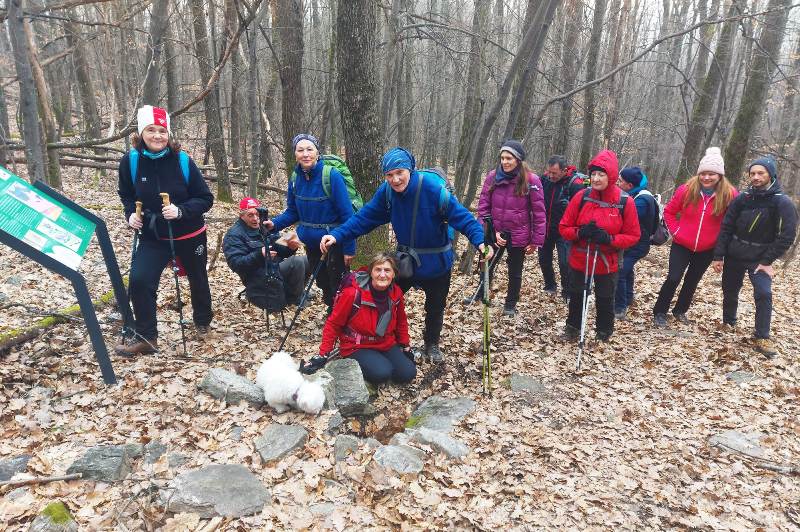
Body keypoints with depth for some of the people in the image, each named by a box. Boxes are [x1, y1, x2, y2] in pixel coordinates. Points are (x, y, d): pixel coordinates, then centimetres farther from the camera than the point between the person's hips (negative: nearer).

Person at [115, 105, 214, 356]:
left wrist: (181, 211, -29)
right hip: (153, 236, 1)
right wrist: (131, 213, -12)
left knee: (197, 280, 18)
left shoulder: (182, 160, -17)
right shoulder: (130, 161, -11)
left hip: (190, 235, -1)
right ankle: (145, 336, 0)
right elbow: (126, 195, 7)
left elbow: (205, 199, -13)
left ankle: (202, 321, 46)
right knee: (138, 280, -18)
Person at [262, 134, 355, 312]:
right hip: (311, 243, 6)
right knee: (322, 282, 22)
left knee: (338, 288, 6)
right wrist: (274, 224, -12)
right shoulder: (295, 179, -3)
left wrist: (349, 248, -20)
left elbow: (347, 215, -20)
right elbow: (293, 212, 6)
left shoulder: (332, 176, -21)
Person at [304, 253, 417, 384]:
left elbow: (401, 322, 12)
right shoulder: (353, 293, -24)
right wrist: (323, 355, -13)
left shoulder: (396, 293, -7)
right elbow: (333, 324, -13)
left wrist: (406, 346, 15)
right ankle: (356, 366, 2)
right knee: (381, 373, -29)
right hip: (357, 347, -5)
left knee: (408, 374, -11)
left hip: (387, 345, 5)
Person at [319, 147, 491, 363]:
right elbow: (364, 217, -11)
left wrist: (480, 240, -43)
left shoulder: (434, 189, -29)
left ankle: (432, 345, 45)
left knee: (435, 307, 18)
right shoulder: (386, 192, -14)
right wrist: (337, 235, -21)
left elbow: (461, 216, -29)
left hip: (436, 264, -3)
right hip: (405, 259, 3)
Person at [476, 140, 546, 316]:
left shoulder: (531, 180, -14)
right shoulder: (492, 176, -6)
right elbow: (483, 206, -2)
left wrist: (536, 240, -9)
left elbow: (539, 213, -10)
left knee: (515, 272, 15)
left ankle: (510, 304, 36)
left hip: (518, 236, -2)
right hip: (494, 234, 2)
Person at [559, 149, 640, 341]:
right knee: (576, 296, 18)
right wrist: (580, 233, -23)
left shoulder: (625, 202, -12)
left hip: (607, 264, -1)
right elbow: (564, 227, -3)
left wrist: (609, 239, -23)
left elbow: (633, 236, -6)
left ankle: (604, 332, 37)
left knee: (605, 300, 15)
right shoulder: (582, 197, -9)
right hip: (579, 260, 1)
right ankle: (573, 327, 39)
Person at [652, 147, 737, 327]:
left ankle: (680, 311, 34)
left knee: (692, 282, 15)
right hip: (681, 245, -1)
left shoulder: (729, 195, -11)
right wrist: (675, 230, -5)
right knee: (673, 279, -7)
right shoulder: (686, 190, -11)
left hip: (706, 250, 1)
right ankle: (659, 312, 7)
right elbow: (669, 212, 3)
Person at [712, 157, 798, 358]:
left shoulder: (783, 203, -10)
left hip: (760, 258, -3)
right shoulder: (742, 199, -2)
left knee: (763, 294, -18)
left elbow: (786, 236, -12)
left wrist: (767, 261, -15)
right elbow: (726, 227, 0)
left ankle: (763, 338, -8)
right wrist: (718, 256, -4)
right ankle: (728, 324, 36)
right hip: (734, 256, 3)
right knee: (729, 292, 14)